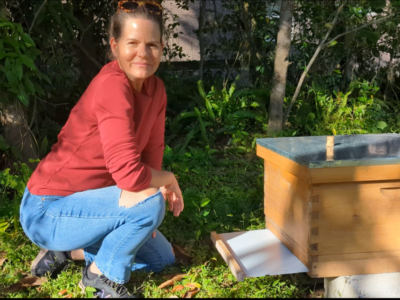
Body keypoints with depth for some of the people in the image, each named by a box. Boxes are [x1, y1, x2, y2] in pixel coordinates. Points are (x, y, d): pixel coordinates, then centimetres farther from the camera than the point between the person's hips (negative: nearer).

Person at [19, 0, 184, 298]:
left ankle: (65, 251, 21)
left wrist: (159, 185, -18)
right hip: (49, 210, -8)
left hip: (86, 202, 9)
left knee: (162, 259, 15)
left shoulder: (156, 89, -3)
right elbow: (130, 175, -35)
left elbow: (152, 153, 2)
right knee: (150, 202, -28)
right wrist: (168, 180, -16)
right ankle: (103, 273, -2)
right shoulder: (111, 86, -28)